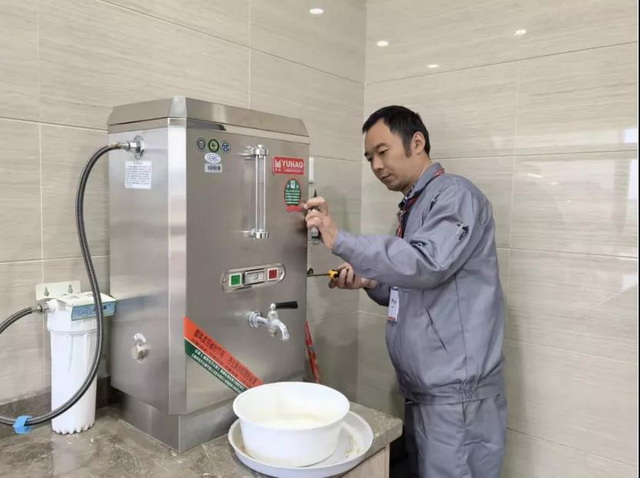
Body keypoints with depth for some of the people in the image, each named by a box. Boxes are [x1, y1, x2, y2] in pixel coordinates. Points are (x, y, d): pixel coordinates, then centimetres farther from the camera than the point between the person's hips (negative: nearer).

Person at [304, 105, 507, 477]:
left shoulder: (455, 195, -12)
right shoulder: (413, 208, 15)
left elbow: (428, 264, -29)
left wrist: (339, 239, -28)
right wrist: (370, 283, 2)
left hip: (457, 395, -8)